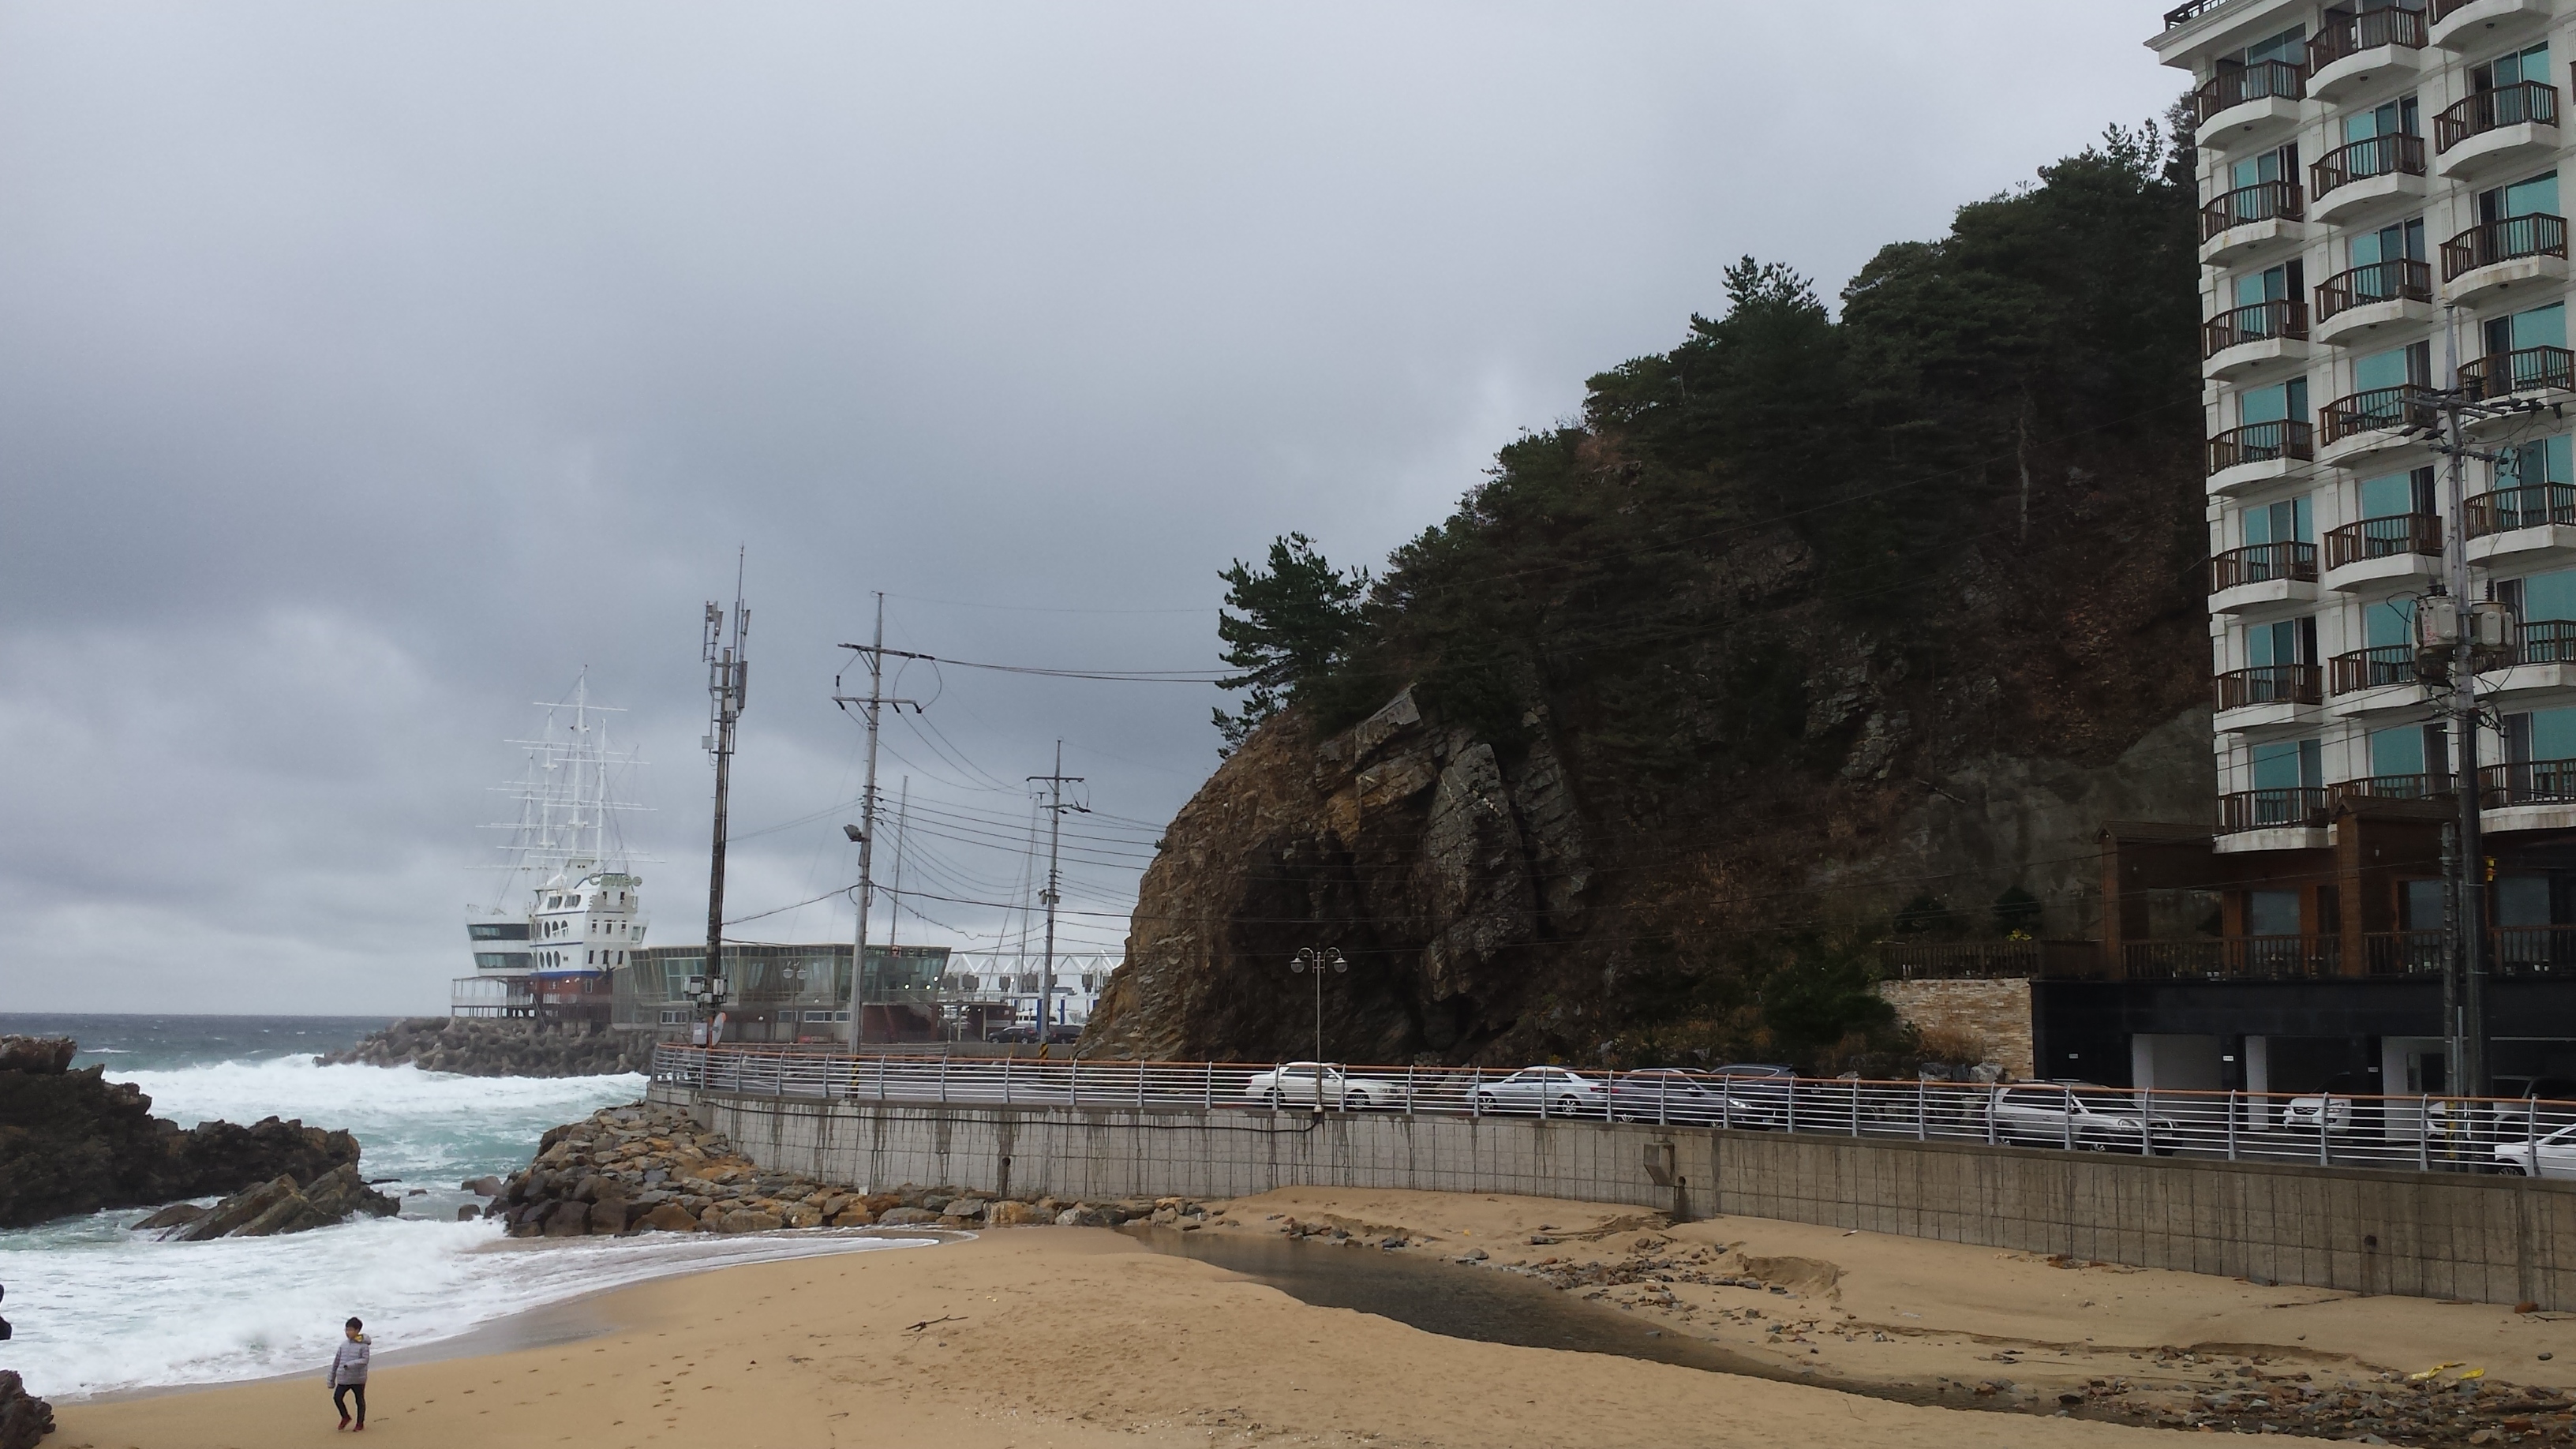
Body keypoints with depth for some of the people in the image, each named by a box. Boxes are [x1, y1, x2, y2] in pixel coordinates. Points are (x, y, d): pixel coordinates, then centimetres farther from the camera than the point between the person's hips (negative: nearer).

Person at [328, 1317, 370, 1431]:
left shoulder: (363, 1345, -7)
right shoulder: (344, 1344, 7)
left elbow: (364, 1360, -17)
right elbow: (336, 1361, 12)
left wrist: (350, 1364, -29)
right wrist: (332, 1379, 13)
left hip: (358, 1379, -4)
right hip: (343, 1378, 4)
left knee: (360, 1400, 6)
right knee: (337, 1397, -8)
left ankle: (360, 1422, 21)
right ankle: (345, 1417, 15)